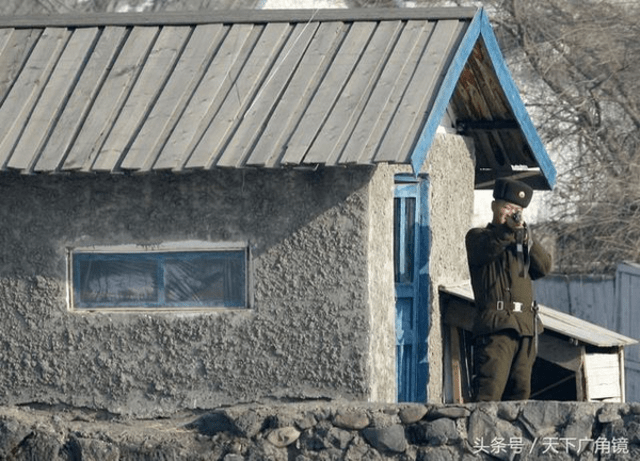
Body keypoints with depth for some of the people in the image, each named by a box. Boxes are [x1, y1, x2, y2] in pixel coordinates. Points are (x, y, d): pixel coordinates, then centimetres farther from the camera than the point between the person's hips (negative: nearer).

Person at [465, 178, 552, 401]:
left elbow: (544, 267, 7)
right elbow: (485, 250, -16)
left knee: (520, 391, 4)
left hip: (526, 328, 6)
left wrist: (526, 238, -7)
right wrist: (508, 230, -31)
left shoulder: (521, 240, 24)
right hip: (497, 325, -6)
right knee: (489, 391, -17)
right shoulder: (477, 236, 8)